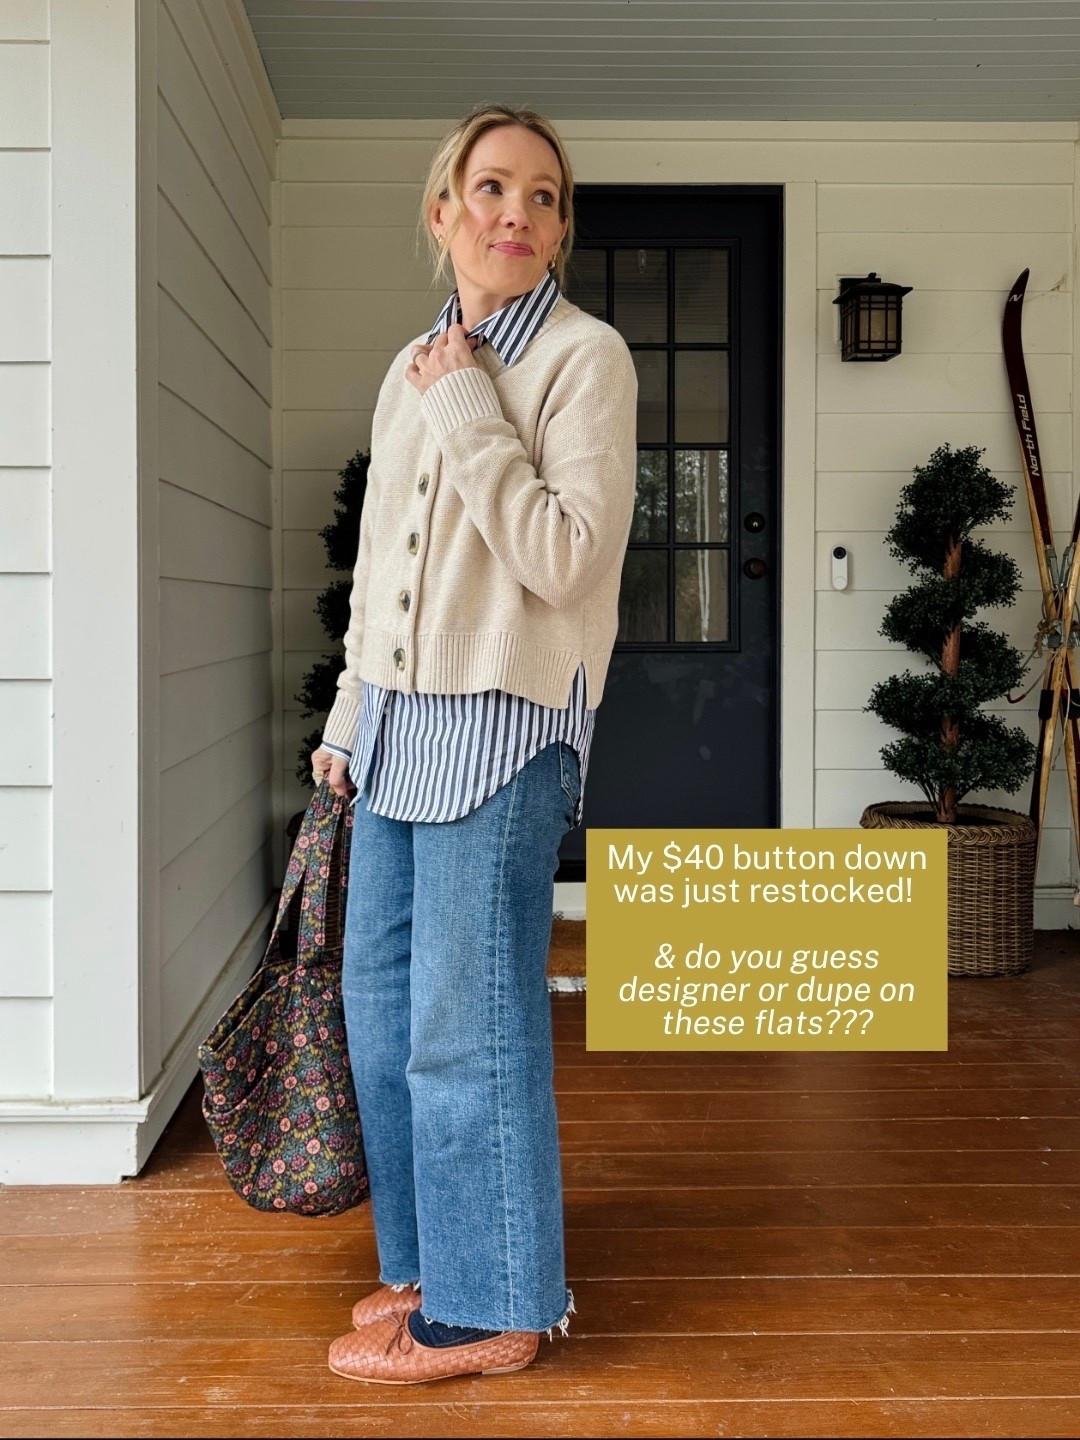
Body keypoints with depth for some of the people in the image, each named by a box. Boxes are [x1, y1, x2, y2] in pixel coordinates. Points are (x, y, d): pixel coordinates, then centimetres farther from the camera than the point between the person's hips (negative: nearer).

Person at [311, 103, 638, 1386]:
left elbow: (563, 557, -16)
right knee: (380, 1000, 13)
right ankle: (431, 1260, 31)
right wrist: (347, 720, 21)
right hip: (398, 724, 8)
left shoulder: (584, 357, -5)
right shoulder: (410, 371, 16)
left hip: (502, 726, -7)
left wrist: (468, 411, -13)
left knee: (468, 1023, -3)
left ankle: (494, 1305, 15)